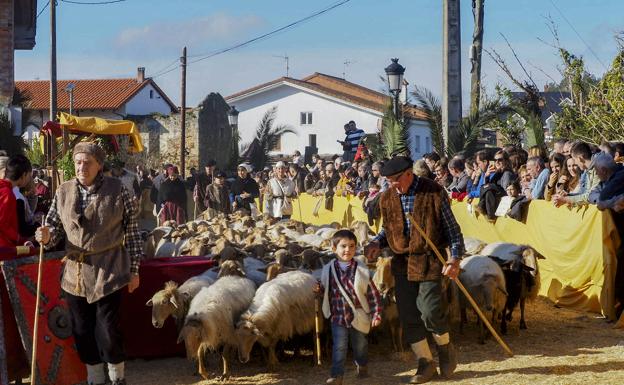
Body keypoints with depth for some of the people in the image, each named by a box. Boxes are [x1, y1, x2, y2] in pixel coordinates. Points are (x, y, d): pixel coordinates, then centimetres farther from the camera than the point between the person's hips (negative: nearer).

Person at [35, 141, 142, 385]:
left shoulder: (117, 191, -7)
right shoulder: (63, 192, 3)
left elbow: (132, 232, -3)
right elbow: (54, 228, 11)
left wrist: (134, 270, -1)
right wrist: (46, 236, -14)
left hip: (108, 273, -4)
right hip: (74, 273, 4)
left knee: (108, 332, -2)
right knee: (82, 331, 11)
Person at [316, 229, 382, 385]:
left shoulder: (361, 270, -10)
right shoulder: (328, 269, -3)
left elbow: (373, 294, -6)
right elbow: (326, 290, 15)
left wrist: (376, 314, -10)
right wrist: (320, 289, -8)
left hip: (359, 317, 0)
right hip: (338, 316, 0)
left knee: (360, 345, 17)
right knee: (339, 347, -7)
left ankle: (362, 367, 42)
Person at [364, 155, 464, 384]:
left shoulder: (434, 193, -8)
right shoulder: (387, 198, 5)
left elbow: (452, 228, -3)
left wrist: (455, 257, -14)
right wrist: (377, 243, -2)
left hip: (428, 261, -5)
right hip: (402, 264, 5)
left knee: (430, 312, -13)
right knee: (408, 316, 5)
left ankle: (445, 347, 18)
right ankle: (425, 363, 18)